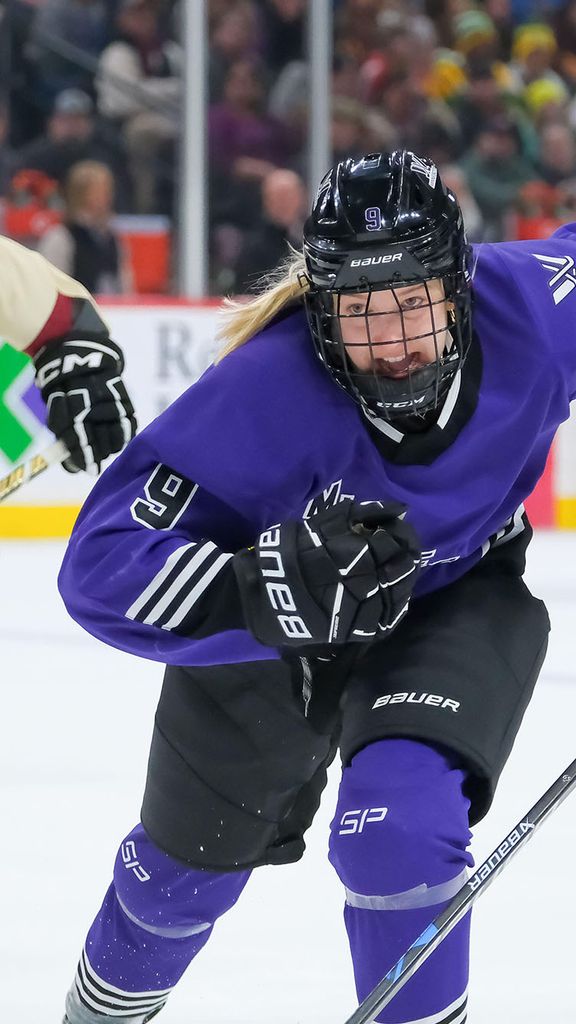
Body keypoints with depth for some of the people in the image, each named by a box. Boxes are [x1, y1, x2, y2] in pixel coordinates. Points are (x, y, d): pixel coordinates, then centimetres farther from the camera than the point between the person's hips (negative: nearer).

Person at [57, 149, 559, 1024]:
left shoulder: (529, 309, -33)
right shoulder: (263, 395, -40)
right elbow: (102, 566, -41)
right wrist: (273, 587, -55)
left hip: (458, 599, 1)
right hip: (265, 625, 0)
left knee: (402, 823, -27)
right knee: (190, 860, 20)